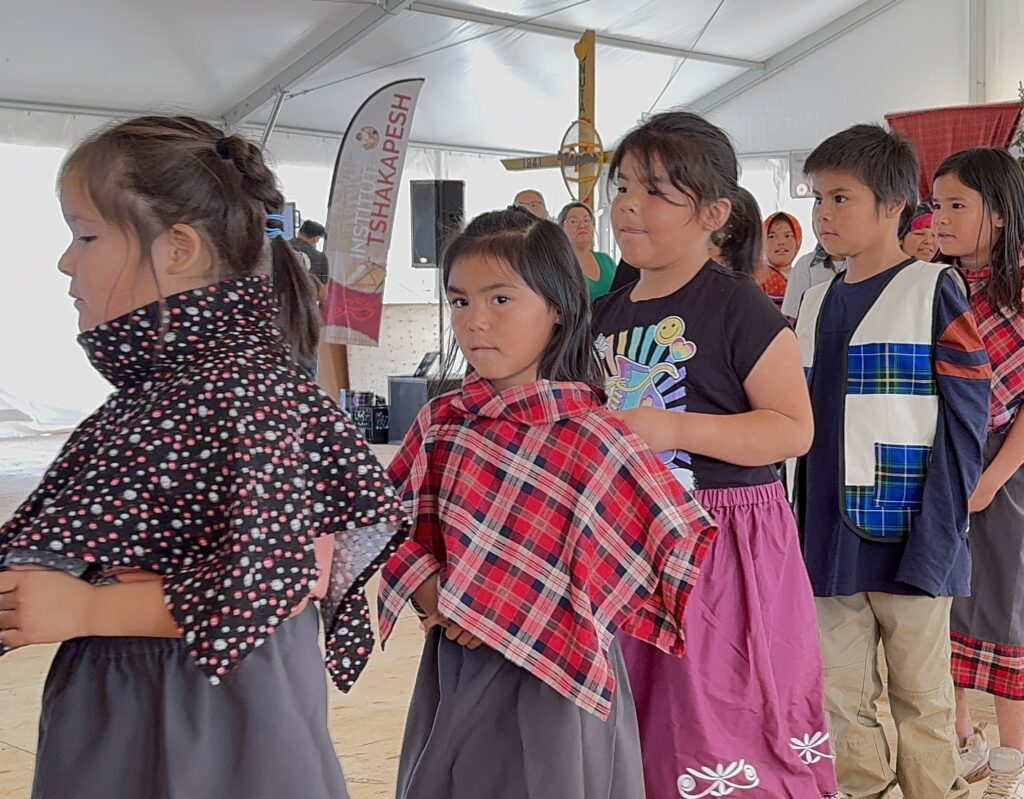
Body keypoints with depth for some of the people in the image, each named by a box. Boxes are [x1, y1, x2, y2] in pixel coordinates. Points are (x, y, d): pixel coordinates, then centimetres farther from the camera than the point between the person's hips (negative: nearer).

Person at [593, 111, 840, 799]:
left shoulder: (738, 306, -10)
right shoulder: (610, 313, 11)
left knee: (723, 734, -1)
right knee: (637, 724, 14)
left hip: (727, 537, -6)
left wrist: (671, 429, -23)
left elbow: (794, 428, -16)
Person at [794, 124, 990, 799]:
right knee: (843, 696, 12)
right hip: (832, 536, 5)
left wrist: (938, 529, -17)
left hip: (909, 537, -5)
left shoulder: (933, 292, -6)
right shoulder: (818, 304, 11)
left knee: (922, 698, 8)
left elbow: (965, 420, -10)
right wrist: (805, 525, 11)